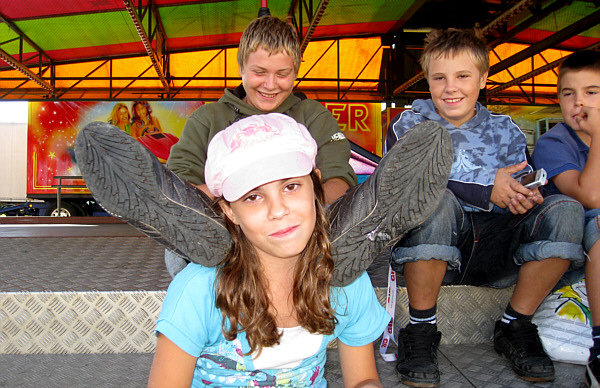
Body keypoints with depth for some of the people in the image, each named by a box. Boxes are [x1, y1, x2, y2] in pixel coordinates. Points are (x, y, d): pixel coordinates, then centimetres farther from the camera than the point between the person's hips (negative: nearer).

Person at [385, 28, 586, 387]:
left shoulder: (505, 131, 16)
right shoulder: (410, 125, 6)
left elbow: (523, 189, 8)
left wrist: (526, 200, -18)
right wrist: (485, 188, -19)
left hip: (495, 250, 4)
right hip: (431, 255, -3)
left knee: (566, 210, -17)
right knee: (435, 199, -34)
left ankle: (515, 327, -3)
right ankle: (421, 330, -17)